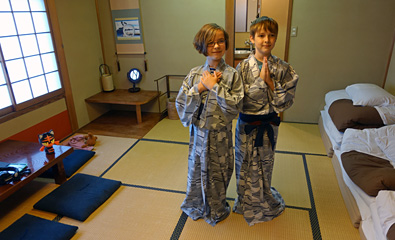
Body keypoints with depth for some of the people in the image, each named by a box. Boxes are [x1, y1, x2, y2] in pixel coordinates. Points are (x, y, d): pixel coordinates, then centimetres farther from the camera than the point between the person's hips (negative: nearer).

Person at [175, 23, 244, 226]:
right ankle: (196, 207, 44)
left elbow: (234, 108, -17)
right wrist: (200, 87, -18)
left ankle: (216, 210, 40)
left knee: (217, 174, 13)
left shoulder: (232, 75, -9)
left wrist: (214, 86, -20)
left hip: (220, 135, -2)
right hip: (198, 132, 2)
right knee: (196, 171, 18)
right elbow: (181, 104, -7)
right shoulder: (194, 74, -2)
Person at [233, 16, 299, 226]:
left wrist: (270, 82, -22)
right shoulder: (242, 67, -12)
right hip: (247, 125, -1)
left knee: (265, 166, 18)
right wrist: (260, 80, -24)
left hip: (269, 124, 1)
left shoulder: (283, 69, -8)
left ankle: (264, 199, 47)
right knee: (246, 166, 15)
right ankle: (247, 202, 41)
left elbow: (285, 102, -10)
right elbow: (239, 100, -18)